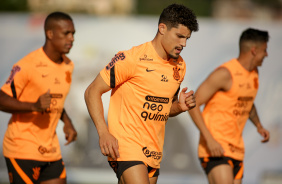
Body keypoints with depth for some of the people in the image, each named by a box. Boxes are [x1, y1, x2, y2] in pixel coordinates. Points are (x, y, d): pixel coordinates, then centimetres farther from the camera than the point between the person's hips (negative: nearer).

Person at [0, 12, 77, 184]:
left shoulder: (68, 66, 10)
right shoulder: (27, 65, -16)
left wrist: (67, 122, 9)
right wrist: (35, 106, -31)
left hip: (51, 149, 7)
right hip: (22, 149, -7)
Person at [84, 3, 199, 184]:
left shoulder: (179, 66, 12)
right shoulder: (132, 59, -10)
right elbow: (92, 92, -8)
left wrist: (180, 106, 1)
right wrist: (103, 133, -18)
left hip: (154, 153, 7)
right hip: (126, 146, -7)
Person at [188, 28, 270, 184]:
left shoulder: (254, 73, 13)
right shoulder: (225, 74, -14)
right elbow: (193, 104, -16)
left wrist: (258, 125, 16)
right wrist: (210, 140, -23)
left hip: (236, 150, 8)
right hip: (215, 147, -8)